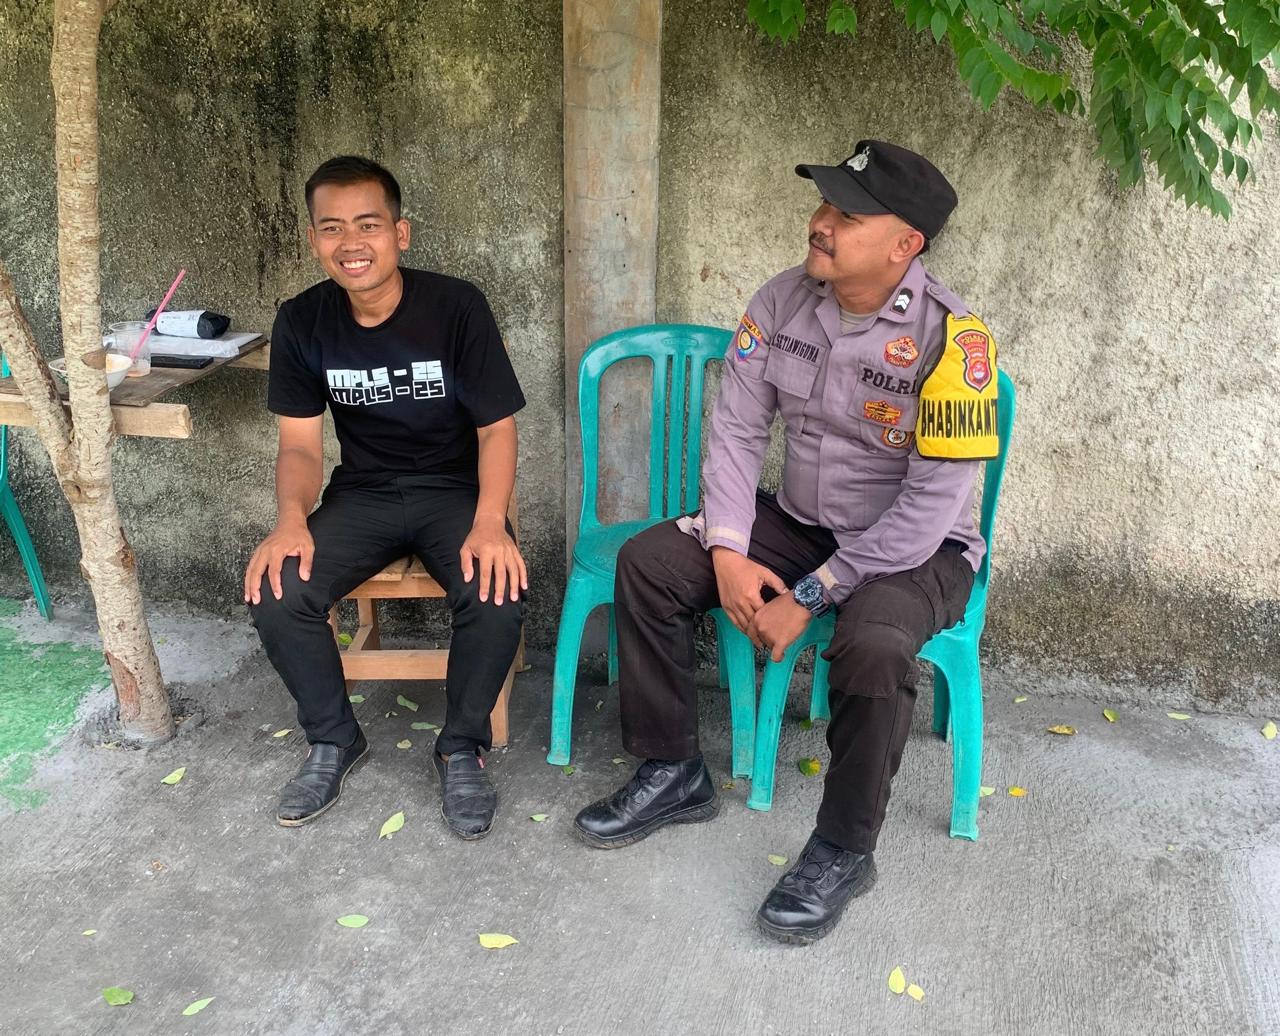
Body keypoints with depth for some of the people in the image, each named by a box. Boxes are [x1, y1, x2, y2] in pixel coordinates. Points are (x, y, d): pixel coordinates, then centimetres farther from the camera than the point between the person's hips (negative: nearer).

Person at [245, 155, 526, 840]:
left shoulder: (456, 307, -13)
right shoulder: (301, 321, -4)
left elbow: (496, 428, -9)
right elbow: (300, 444, 0)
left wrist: (490, 520, -27)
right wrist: (292, 519, -21)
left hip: (454, 490, -2)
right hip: (362, 494, 3)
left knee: (498, 592, -31)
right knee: (274, 591, -22)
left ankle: (462, 746, -3)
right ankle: (333, 739, 5)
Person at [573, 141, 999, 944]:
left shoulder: (950, 338, -24)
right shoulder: (783, 302, -7)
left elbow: (933, 502, -24)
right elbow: (737, 430, -3)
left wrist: (811, 598, -22)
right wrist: (727, 552, -16)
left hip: (918, 547, -5)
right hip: (797, 522, 6)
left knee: (873, 645, -37)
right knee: (648, 563, -9)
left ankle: (844, 851, -10)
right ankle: (674, 775, 6)